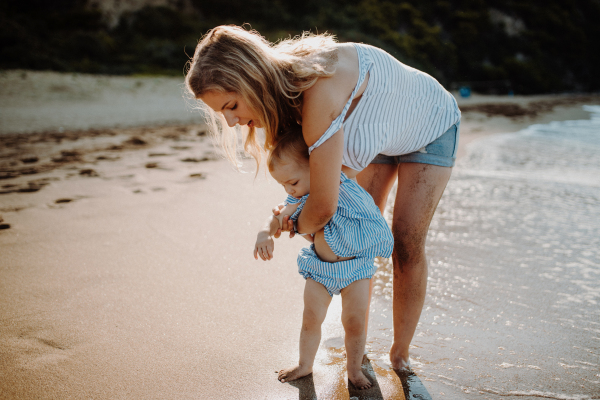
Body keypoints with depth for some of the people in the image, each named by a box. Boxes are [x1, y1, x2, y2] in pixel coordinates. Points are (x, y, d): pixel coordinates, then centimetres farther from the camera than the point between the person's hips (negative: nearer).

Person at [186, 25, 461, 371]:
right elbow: (348, 164, -5)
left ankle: (400, 355, 11)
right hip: (379, 132, 7)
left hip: (429, 130, -7)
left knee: (406, 245, -9)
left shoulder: (321, 90, -46)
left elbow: (324, 206, -38)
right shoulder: (285, 88, -19)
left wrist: (298, 226, -16)